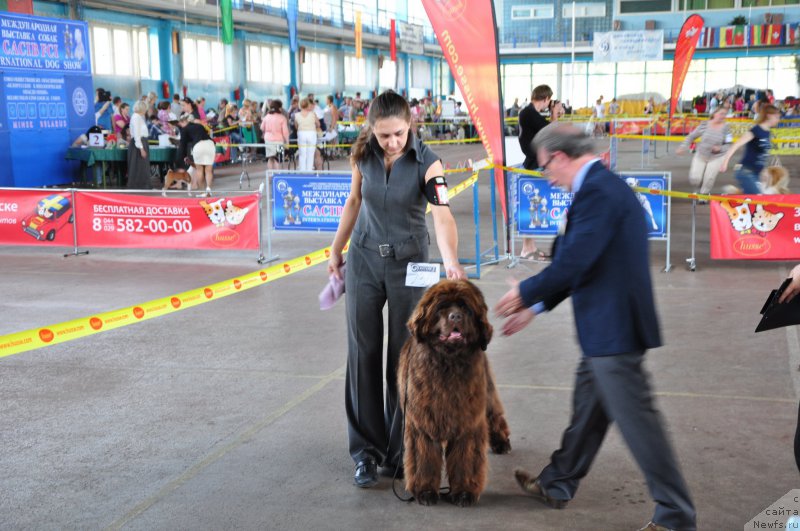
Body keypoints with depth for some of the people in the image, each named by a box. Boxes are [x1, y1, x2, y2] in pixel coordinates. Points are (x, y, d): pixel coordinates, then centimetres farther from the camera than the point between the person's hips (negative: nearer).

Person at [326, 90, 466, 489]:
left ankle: (399, 451, 18)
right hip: (364, 260, 3)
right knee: (363, 354, 3)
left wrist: (451, 261, -48)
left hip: (409, 263, -3)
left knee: (403, 356, 4)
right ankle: (365, 451, 12)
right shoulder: (362, 155, -6)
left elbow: (442, 216, -31)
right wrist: (336, 250, 16)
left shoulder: (426, 163, -17)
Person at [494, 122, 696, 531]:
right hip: (606, 328, 10)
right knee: (587, 410, 22)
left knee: (636, 420, -1)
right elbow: (575, 262, 18)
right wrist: (534, 307, 20)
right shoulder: (603, 186, 13)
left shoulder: (597, 191, -19)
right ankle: (557, 485, 38)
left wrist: (524, 294, -5)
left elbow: (573, 263, -21)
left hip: (613, 329, -10)